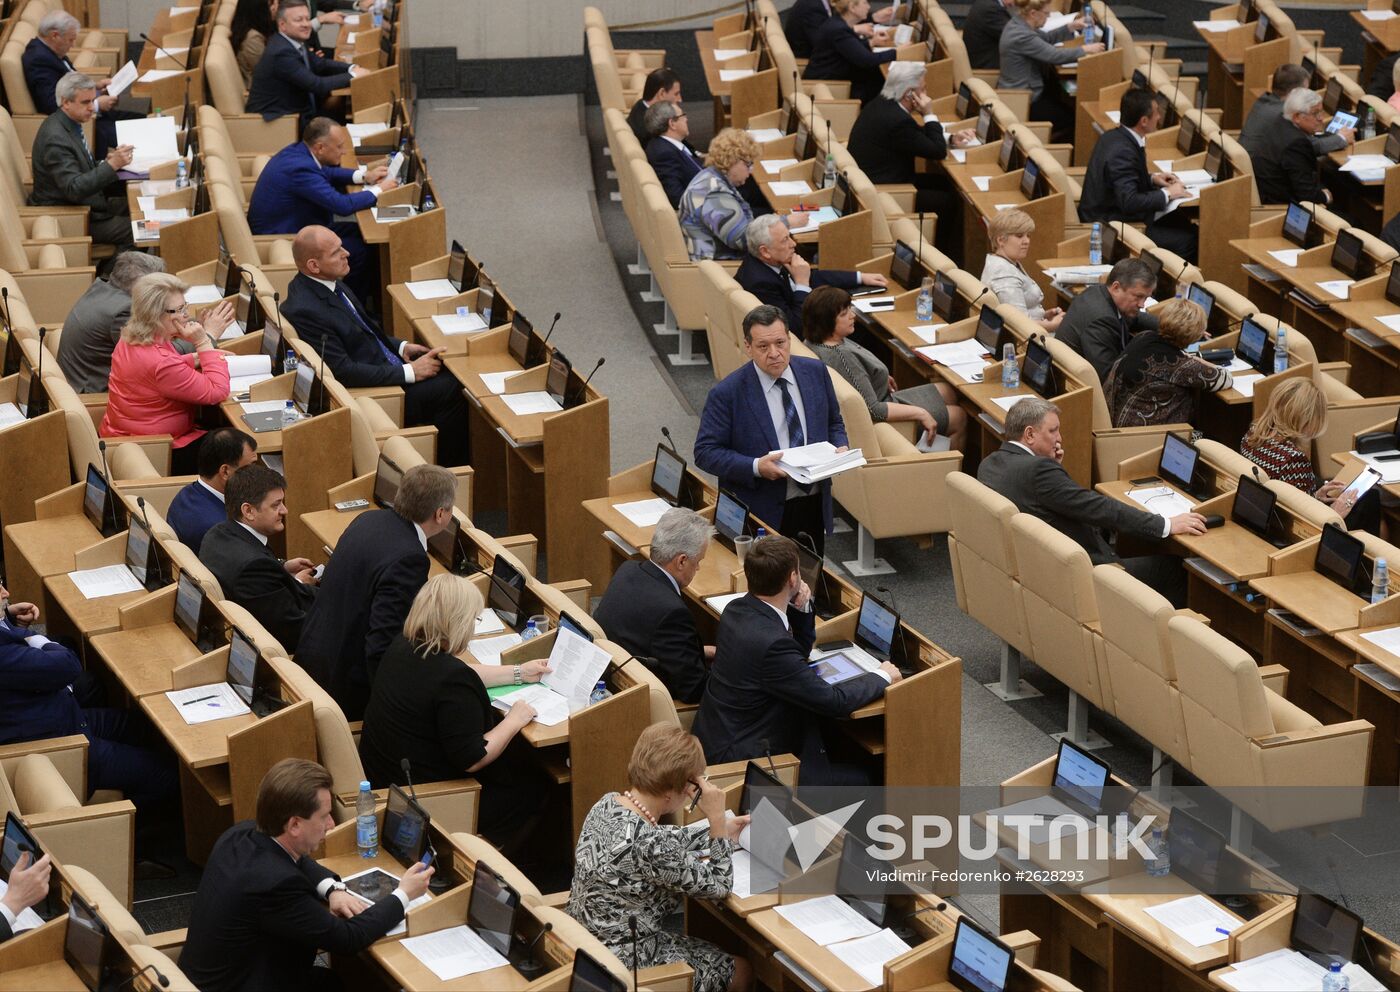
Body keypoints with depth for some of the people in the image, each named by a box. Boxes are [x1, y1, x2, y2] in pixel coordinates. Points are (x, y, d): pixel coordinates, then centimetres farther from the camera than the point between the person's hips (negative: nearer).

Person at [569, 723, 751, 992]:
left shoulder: (608, 804, -7)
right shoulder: (651, 845, -33)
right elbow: (719, 886, -17)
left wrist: (720, 830, 15)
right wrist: (717, 820, -18)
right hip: (624, 960, -8)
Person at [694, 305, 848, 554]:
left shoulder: (815, 372, 0)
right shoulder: (727, 393, -14)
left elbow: (833, 422, 15)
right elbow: (705, 452, -12)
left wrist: (840, 448, -7)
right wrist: (756, 467, -25)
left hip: (815, 505, 5)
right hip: (763, 513, -5)